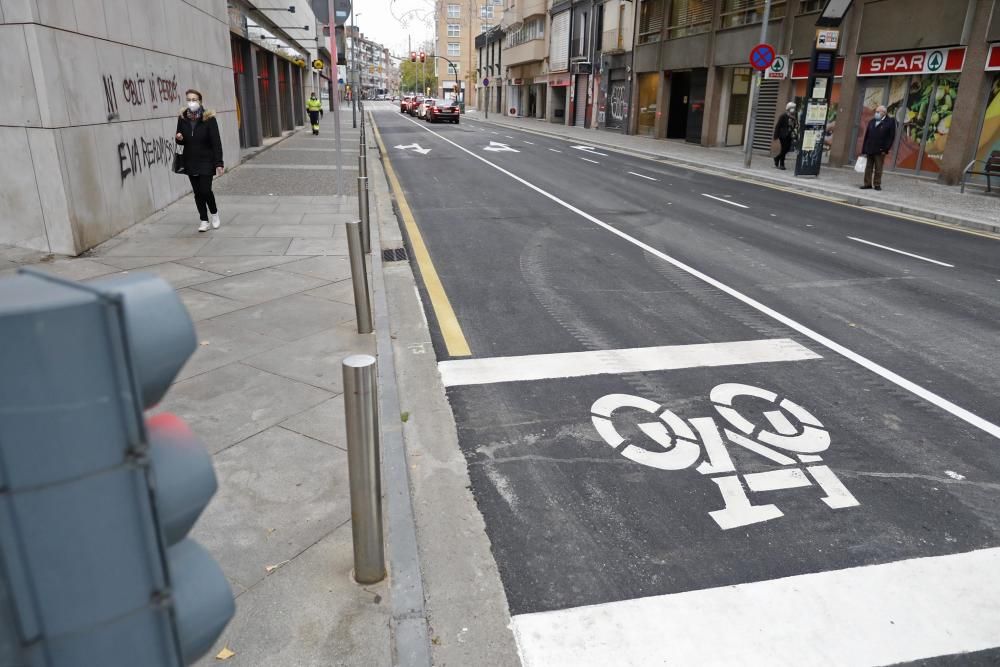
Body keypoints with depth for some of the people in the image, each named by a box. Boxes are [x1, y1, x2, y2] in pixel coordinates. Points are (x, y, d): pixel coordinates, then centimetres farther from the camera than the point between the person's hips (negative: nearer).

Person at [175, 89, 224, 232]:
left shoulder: (209, 118, -10)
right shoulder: (182, 118, 1)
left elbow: (216, 142, -12)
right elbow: (181, 141, 13)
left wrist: (219, 163, -17)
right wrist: (179, 139, -12)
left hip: (206, 161, -4)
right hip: (190, 161, 4)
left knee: (205, 190, -10)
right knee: (197, 192, 6)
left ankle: (214, 213, 18)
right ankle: (204, 220, 16)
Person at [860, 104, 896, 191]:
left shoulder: (890, 122, -1)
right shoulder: (871, 122, 13)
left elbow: (891, 137, -5)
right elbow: (866, 136, 12)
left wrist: (886, 149, -12)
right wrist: (864, 150, 7)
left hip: (880, 151, -4)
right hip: (869, 150, 4)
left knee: (878, 169, 1)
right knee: (868, 168, 6)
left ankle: (877, 184, 7)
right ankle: (868, 184, 12)